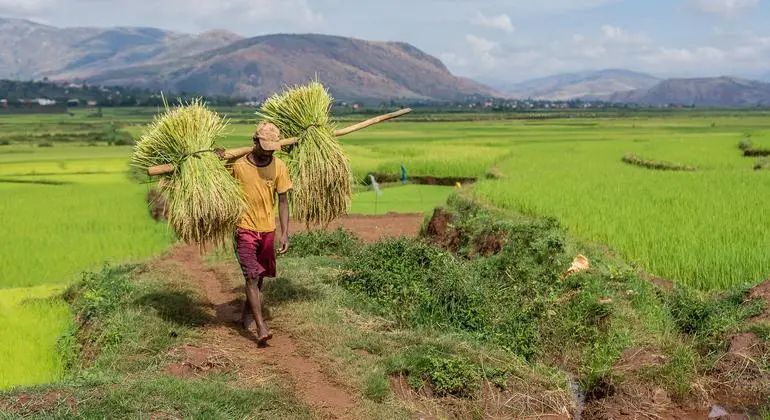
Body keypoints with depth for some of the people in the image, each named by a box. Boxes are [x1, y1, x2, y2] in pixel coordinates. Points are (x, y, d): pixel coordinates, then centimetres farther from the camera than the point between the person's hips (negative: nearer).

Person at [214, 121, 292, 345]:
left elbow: (282, 202, 1)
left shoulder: (279, 166, -4)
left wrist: (284, 233, -5)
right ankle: (261, 327, -15)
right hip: (245, 229, -3)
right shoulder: (237, 165, -10)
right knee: (251, 276, -13)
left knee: (259, 276, 16)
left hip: (268, 230, 3)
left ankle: (247, 316, 37)